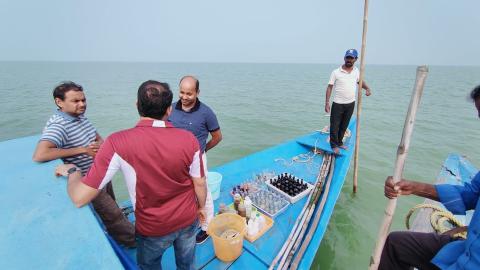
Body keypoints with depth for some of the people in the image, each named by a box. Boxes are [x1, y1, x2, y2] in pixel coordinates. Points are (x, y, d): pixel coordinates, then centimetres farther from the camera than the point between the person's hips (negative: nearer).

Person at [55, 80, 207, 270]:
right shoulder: (189, 139, -21)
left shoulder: (117, 143, -26)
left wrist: (71, 171, 1)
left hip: (153, 228, -1)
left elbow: (80, 198, -21)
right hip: (188, 220, 1)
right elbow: (200, 183, -10)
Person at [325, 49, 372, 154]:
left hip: (350, 104, 5)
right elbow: (329, 87, -9)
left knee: (344, 126, 15)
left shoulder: (356, 71, 4)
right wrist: (327, 103, -15)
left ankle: (339, 142, 31)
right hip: (338, 104, -4)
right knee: (334, 126, 0)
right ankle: (334, 145, 17)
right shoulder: (336, 72, -10)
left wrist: (367, 88, 0)